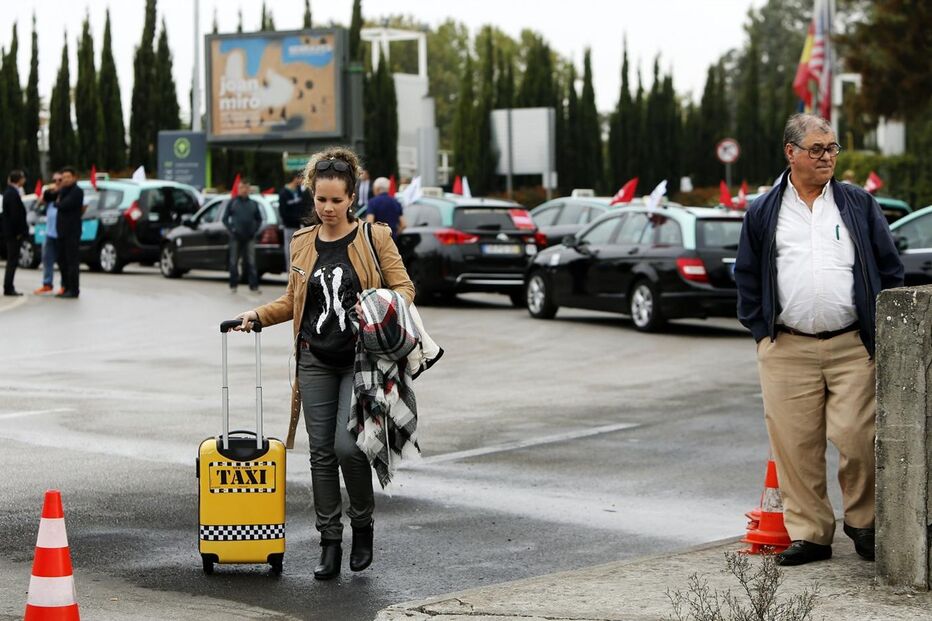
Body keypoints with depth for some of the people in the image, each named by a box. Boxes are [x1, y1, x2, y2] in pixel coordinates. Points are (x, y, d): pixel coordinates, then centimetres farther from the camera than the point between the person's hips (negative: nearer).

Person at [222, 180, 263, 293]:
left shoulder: (253, 204, 11)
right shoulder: (233, 202, 5)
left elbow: (259, 219, 18)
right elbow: (225, 218, 6)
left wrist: (255, 229, 2)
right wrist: (231, 229, -8)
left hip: (249, 238, 1)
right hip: (236, 237, -1)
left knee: (251, 263, -2)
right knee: (234, 262, 3)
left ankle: (254, 286, -2)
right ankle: (233, 285, 10)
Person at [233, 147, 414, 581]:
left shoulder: (375, 238, -2)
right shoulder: (302, 243, 10)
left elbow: (404, 288, -1)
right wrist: (258, 314, 4)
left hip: (359, 357, -4)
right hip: (316, 360, 4)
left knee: (347, 444, -15)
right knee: (321, 452, 2)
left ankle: (363, 524, 10)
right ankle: (330, 544, 10)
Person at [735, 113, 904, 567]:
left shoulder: (859, 204, 10)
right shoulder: (763, 213, 10)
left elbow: (890, 268, 11)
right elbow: (747, 276, 14)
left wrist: (881, 328, 5)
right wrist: (762, 330, 6)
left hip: (853, 346, -1)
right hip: (786, 350, 1)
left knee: (857, 437, -8)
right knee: (796, 445, 0)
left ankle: (863, 521, 14)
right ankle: (809, 533, 12)